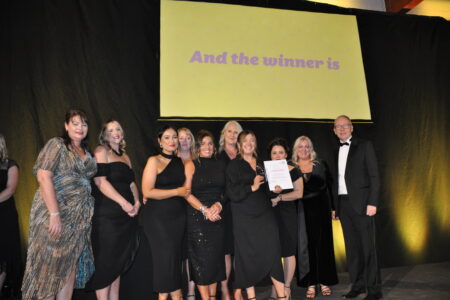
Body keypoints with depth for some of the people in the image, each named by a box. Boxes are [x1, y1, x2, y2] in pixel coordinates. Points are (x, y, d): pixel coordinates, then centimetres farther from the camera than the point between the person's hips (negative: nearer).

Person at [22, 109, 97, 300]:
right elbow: (44, 177, -14)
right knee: (50, 266, 2)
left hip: (79, 218, 6)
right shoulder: (57, 145, -4)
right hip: (55, 213, -6)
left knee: (71, 267, 9)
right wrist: (54, 214, -21)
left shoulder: (86, 153, 15)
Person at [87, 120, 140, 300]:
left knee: (118, 264, 11)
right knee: (106, 263, -3)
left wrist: (136, 202, 0)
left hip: (126, 216, 7)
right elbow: (100, 181, -14)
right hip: (107, 216, -7)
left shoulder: (125, 156, 19)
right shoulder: (101, 151, -3)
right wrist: (124, 202, -19)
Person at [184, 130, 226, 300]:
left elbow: (225, 191, 10)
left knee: (216, 257, 6)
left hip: (217, 217, 4)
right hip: (197, 217, -3)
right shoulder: (191, 165, 0)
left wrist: (219, 205, -9)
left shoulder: (220, 165, 12)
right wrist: (204, 210, -15)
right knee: (201, 258, -2)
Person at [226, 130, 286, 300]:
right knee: (248, 255, 2)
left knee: (273, 252, -1)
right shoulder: (234, 165, 1)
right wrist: (252, 187, -19)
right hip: (244, 218, -3)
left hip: (265, 215, 4)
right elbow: (232, 193, -9)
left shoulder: (262, 163, 15)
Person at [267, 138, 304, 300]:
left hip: (287, 215, -2)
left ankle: (287, 287, 16)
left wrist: (280, 197, -13)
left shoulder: (293, 171, 2)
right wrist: (273, 191, -13)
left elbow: (299, 193, -6)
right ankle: (275, 287, 15)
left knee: (288, 252, 2)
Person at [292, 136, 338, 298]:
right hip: (301, 211, 0)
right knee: (306, 245, 0)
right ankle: (310, 284, 9)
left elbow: (322, 183, -7)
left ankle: (324, 281, 17)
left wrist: (306, 178, -22)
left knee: (322, 244, 5)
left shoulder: (319, 164, 6)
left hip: (319, 209, 1)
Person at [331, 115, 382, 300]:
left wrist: (372, 202, -13)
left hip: (361, 203, -5)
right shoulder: (336, 152, 16)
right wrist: (335, 207, 11)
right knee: (352, 247, 9)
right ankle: (357, 285, 19)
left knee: (368, 247, -1)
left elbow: (374, 176, -5)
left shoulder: (364, 146, 1)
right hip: (343, 204, 5)